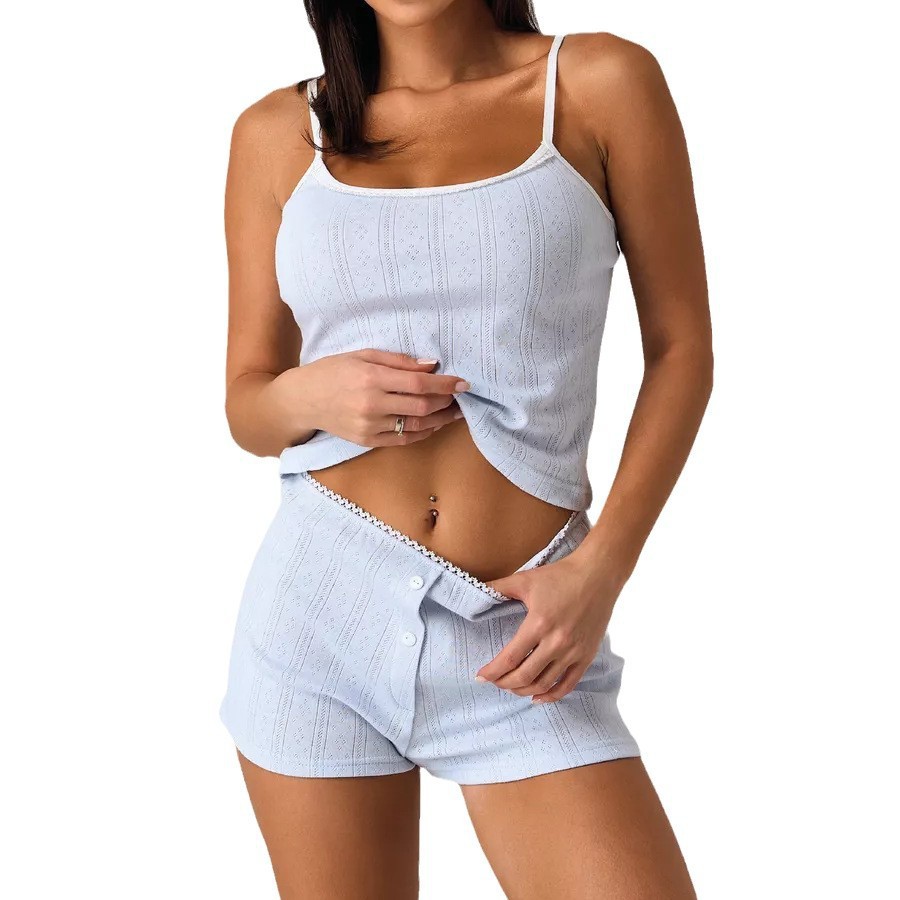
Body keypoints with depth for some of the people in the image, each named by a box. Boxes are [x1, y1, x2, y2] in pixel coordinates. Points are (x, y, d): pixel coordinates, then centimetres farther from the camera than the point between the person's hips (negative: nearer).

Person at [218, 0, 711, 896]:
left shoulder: (601, 84, 0)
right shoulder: (277, 133, 6)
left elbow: (680, 347, 3)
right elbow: (245, 403, 12)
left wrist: (599, 570, -8)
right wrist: (309, 395, -12)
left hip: (515, 636, -1)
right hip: (320, 609, 2)